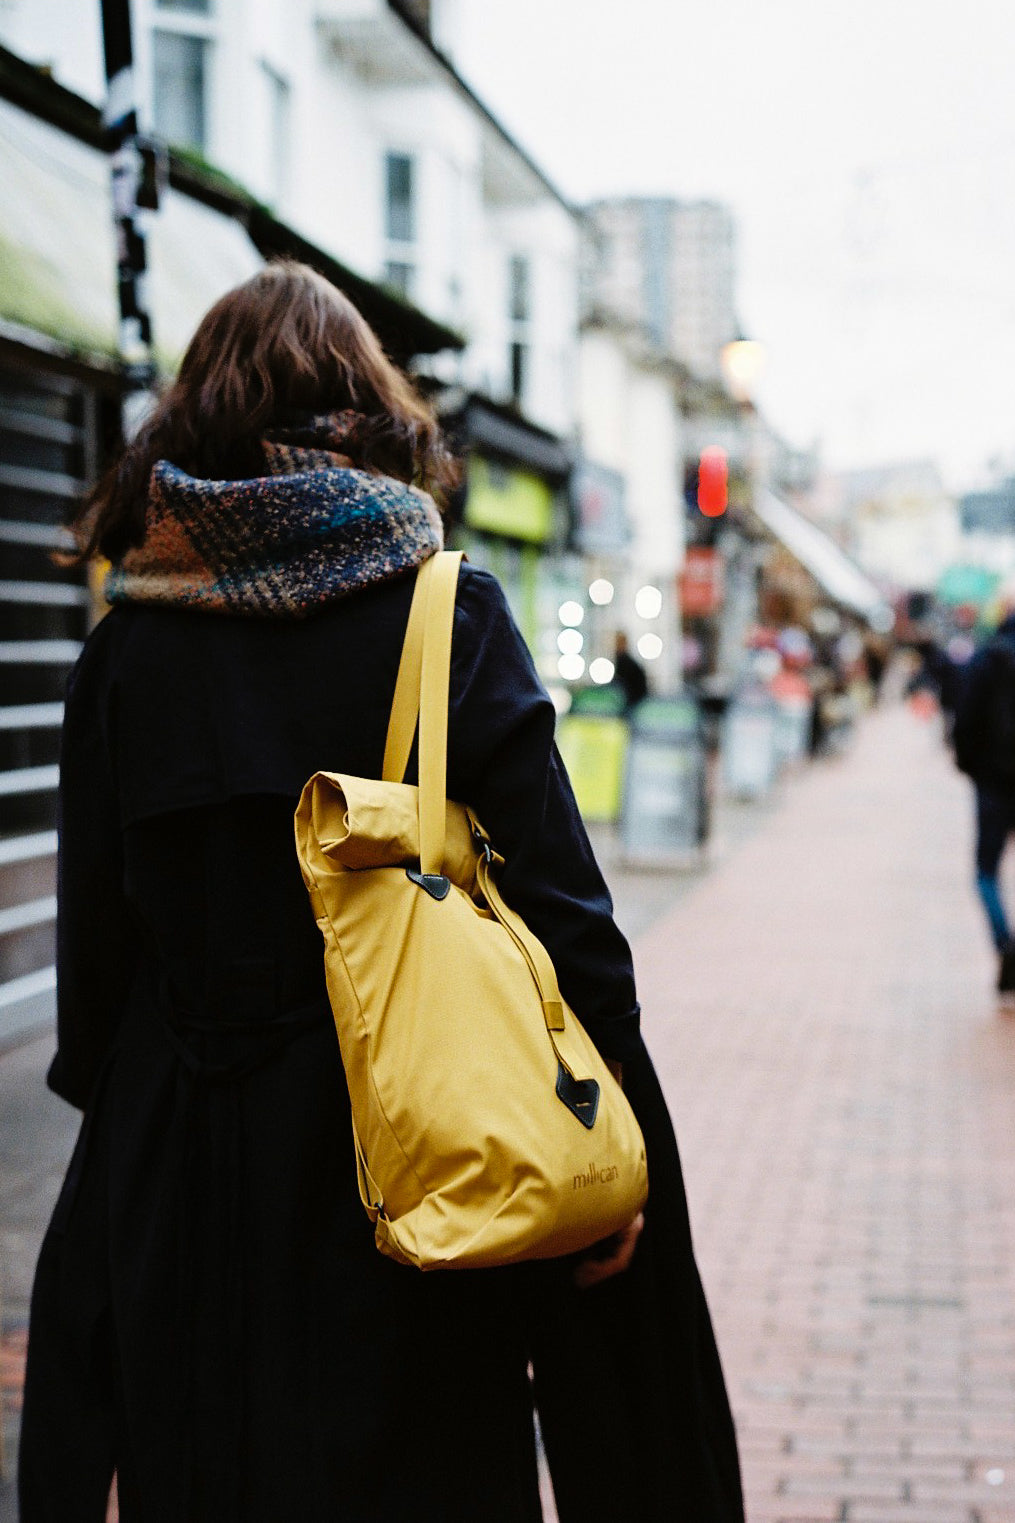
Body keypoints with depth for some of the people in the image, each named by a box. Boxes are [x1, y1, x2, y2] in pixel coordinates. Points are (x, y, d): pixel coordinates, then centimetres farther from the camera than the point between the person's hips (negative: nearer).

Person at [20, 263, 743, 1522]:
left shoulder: (128, 647, -2)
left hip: (187, 1167, 2)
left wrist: (113, 1113, 14)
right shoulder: (452, 614, -7)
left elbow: (94, 938, 0)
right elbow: (559, 905, -12)